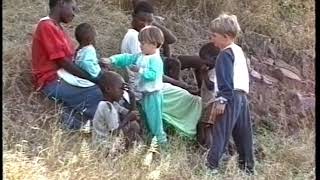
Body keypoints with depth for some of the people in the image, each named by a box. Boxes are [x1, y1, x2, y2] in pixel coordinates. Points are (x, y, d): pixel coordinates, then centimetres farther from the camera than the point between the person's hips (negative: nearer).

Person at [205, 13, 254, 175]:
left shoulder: (225, 54, -11)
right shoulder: (238, 51, 17)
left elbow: (226, 80, -19)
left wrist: (221, 100, -20)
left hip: (231, 97, -9)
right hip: (242, 96, 9)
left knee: (220, 132, -9)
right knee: (243, 134, 11)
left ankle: (211, 165, -11)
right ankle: (248, 167, 16)